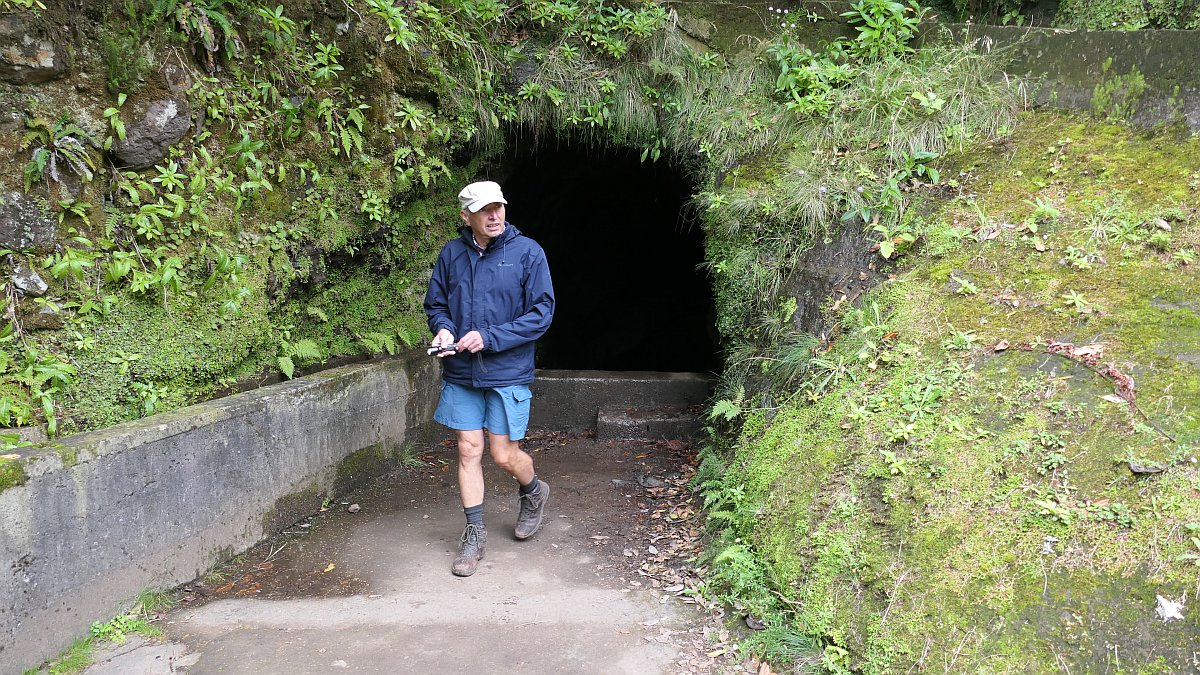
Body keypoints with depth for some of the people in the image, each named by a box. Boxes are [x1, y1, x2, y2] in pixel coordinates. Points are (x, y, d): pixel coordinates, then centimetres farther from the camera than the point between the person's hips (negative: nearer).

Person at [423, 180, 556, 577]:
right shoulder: (451, 254, 2)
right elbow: (435, 304, 13)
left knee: (504, 455, 2)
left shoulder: (527, 252, -7)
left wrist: (489, 337, -17)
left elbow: (542, 312, -9)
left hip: (507, 372, -3)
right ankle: (474, 533, 21)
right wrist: (443, 329, -11)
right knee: (468, 451, 6)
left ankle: (533, 492, 36)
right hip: (461, 373, 3)